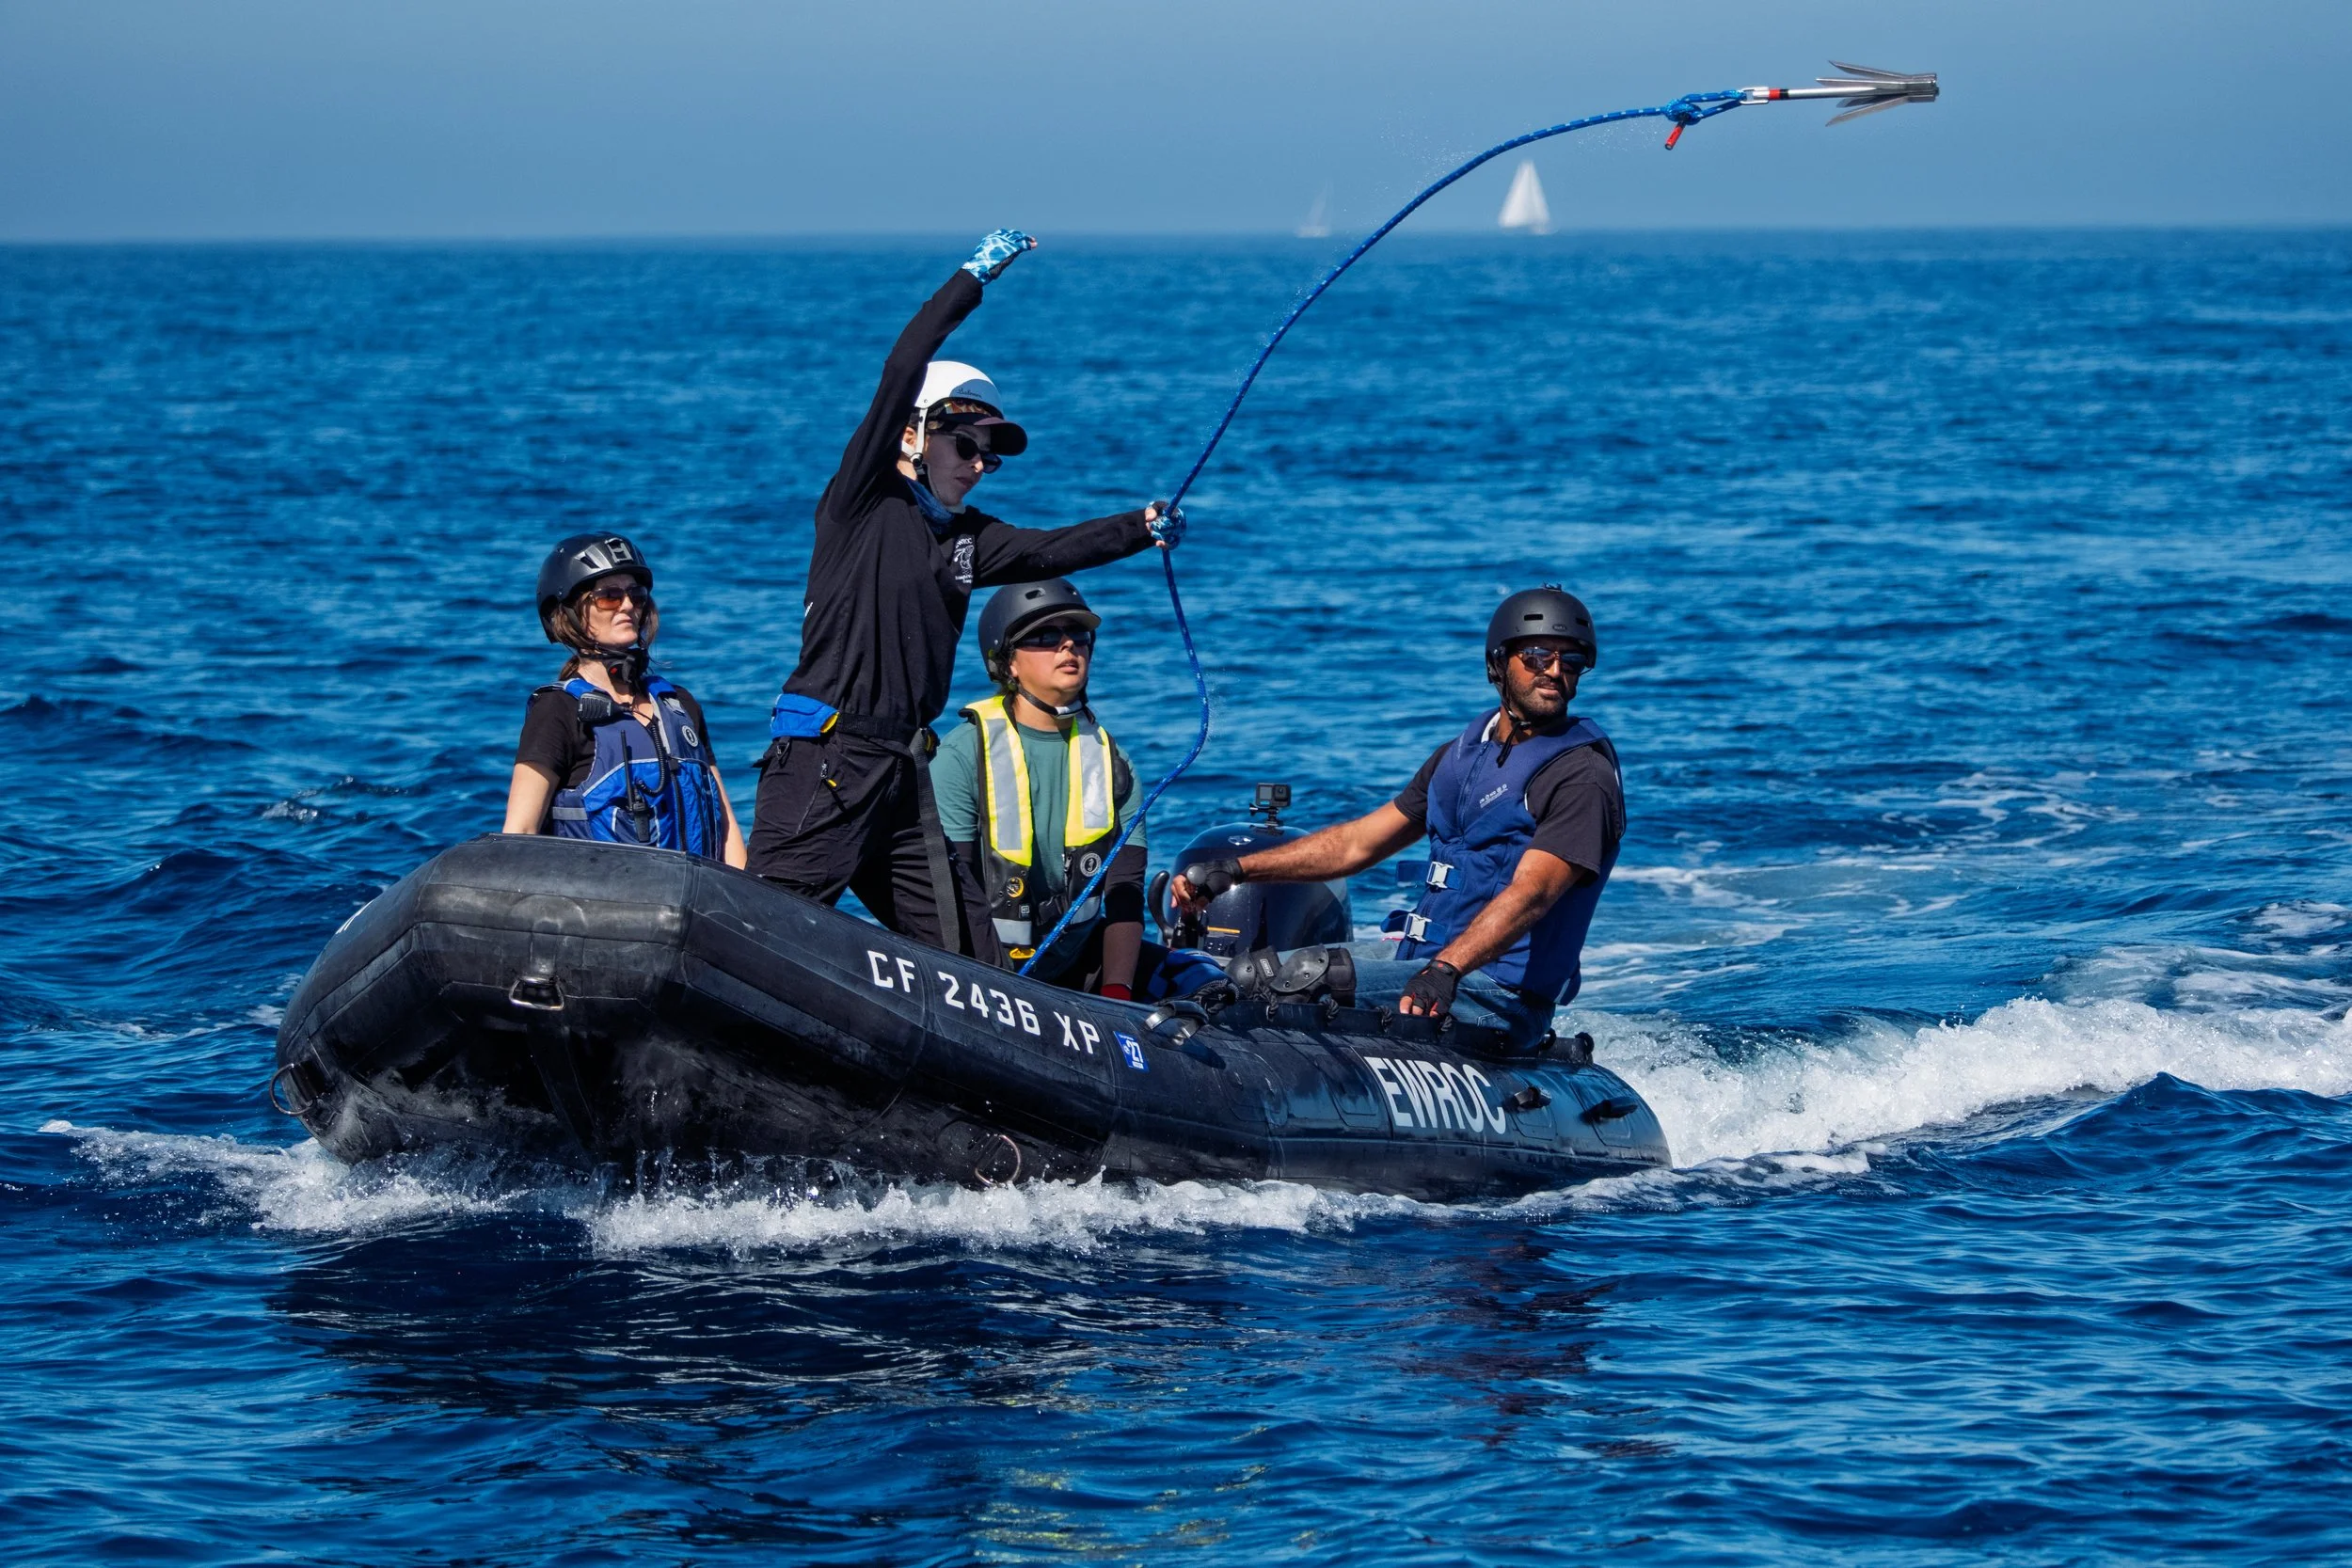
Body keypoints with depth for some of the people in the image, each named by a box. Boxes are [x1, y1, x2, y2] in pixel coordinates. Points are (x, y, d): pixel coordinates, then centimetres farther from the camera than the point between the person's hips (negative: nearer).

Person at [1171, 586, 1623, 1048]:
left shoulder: (1584, 774, -10)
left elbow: (1531, 893, -24)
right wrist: (1234, 870, 13)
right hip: (1422, 969, 8)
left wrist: (1445, 969, -40)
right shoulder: (1461, 754, 17)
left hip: (1496, 998, -8)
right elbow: (1358, 843, 20)